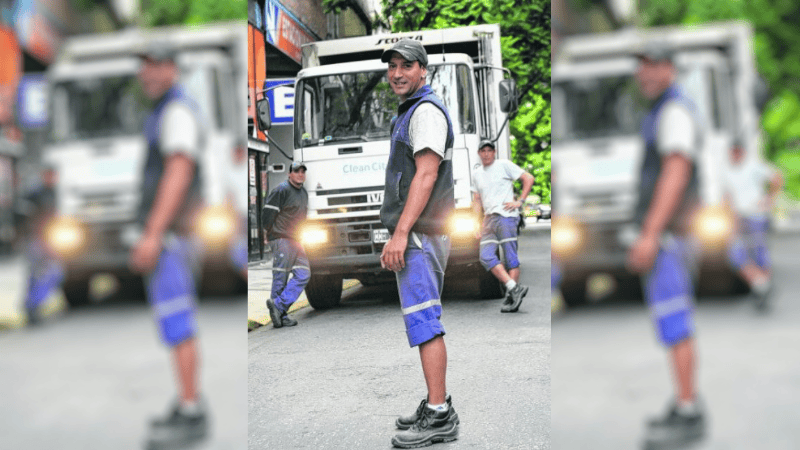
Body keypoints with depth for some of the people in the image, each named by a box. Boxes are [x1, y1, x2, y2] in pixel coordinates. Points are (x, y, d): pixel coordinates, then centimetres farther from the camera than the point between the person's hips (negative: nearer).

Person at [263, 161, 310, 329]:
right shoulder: (281, 190, -10)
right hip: (281, 239, -8)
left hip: (296, 240, 8)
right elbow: (267, 214, -12)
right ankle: (280, 315, 0)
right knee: (280, 277, -4)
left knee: (303, 274, -3)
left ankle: (278, 305, -5)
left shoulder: (303, 193, 18)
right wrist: (273, 232, -4)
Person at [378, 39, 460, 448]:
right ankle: (437, 404, 16)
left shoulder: (427, 111, -11)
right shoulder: (410, 113, 21)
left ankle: (439, 416, -13)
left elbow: (426, 176, -20)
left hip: (419, 235, -11)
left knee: (424, 321, -12)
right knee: (425, 322, 11)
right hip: (416, 234, 11)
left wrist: (401, 232, -24)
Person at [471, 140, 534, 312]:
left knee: (510, 258, -7)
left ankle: (511, 297, -9)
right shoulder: (476, 174, 21)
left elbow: (528, 178, 2)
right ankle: (514, 288, -14)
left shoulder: (504, 165, 4)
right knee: (486, 257, -11)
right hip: (489, 219, 6)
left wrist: (520, 201, -7)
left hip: (506, 216, -6)